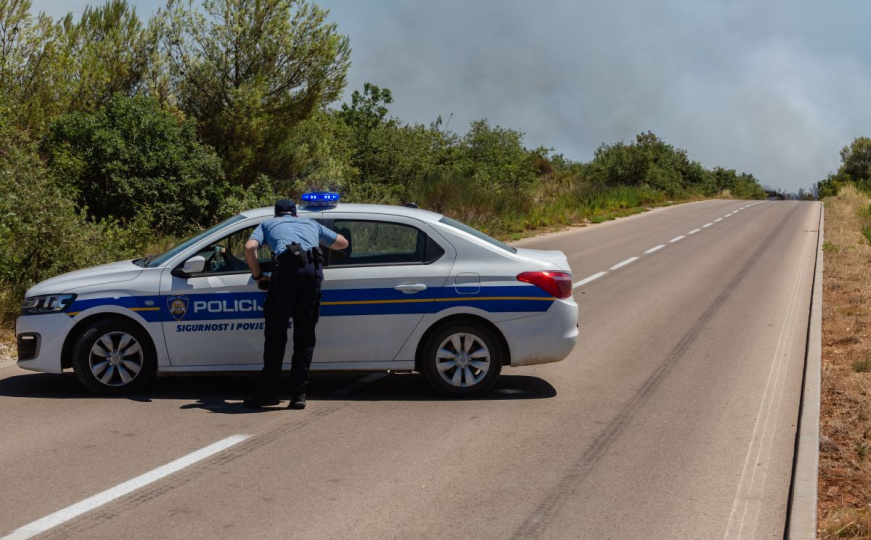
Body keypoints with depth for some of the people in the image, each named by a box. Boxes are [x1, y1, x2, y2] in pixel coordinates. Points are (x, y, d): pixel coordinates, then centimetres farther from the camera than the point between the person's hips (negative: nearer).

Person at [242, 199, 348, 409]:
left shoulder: (268, 224, 27)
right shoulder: (310, 223, 34)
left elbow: (250, 247, 8)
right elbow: (342, 243, 41)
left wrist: (258, 275, 19)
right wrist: (322, 243, 59)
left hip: (286, 268, -2)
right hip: (313, 270, 2)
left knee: (276, 333, 8)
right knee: (305, 336, 9)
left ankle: (269, 391, 10)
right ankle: (299, 394, 6)